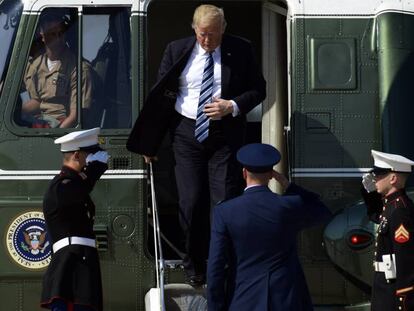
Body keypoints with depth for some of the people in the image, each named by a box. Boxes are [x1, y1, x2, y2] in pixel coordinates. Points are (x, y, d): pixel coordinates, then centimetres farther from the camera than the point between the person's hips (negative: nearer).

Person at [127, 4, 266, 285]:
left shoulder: (241, 51, 0)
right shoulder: (177, 50, 3)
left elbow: (258, 90, 5)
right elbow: (161, 94, 7)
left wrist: (232, 106, -15)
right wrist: (150, 142, 7)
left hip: (225, 134, -1)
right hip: (187, 133, 1)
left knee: (224, 201, -5)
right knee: (191, 203, 0)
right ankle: (195, 264, 17)